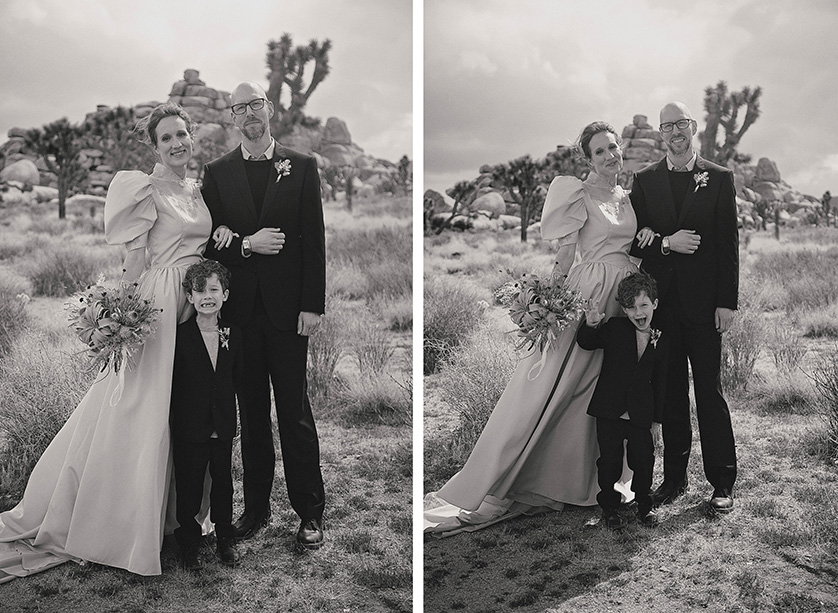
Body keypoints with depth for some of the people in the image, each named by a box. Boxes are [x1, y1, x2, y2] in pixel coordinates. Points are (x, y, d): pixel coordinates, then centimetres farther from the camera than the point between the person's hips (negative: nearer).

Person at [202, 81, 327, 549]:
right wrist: (246, 245, -13)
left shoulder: (302, 167, 4)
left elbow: (315, 240, -1)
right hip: (240, 309, 2)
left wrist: (313, 305, -7)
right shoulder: (217, 173, 9)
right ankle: (257, 507, 21)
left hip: (287, 307, -2)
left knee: (295, 412, 1)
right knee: (252, 413, 10)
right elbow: (209, 242, 7)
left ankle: (310, 512, 12)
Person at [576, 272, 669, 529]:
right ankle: (609, 508, 22)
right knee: (610, 462, 4)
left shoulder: (662, 342, 4)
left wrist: (656, 417, 6)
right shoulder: (614, 328, -2)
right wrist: (590, 326, -21)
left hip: (641, 414, 1)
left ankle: (644, 505, 27)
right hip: (609, 410, -1)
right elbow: (586, 343, 1)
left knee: (643, 461, 4)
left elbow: (659, 383, 8)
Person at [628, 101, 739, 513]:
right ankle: (674, 476, 18)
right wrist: (666, 243, -13)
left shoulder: (719, 179, 3)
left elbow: (729, 244, 0)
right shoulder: (644, 181, 9)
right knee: (670, 392, 8)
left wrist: (727, 302, -6)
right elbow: (634, 240, 7)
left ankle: (722, 482, 11)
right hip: (661, 300, 2)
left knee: (709, 390, 0)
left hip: (703, 301, -2)